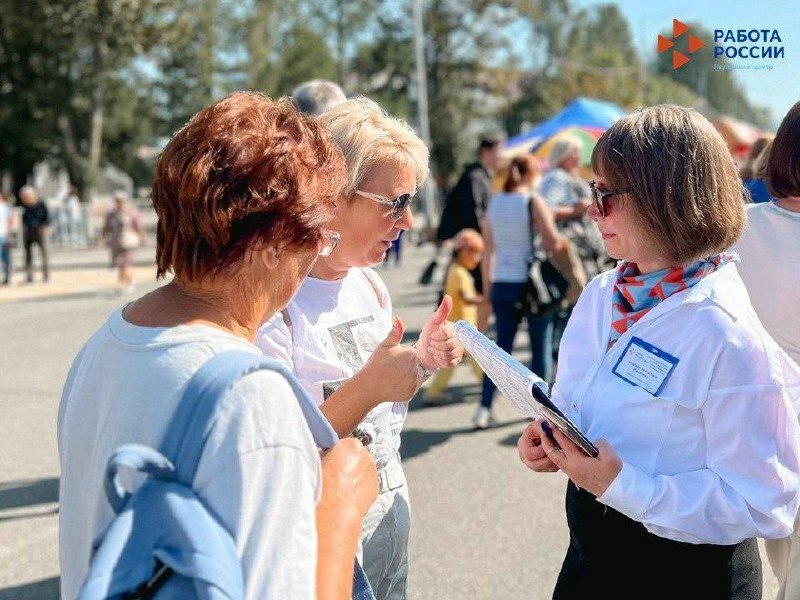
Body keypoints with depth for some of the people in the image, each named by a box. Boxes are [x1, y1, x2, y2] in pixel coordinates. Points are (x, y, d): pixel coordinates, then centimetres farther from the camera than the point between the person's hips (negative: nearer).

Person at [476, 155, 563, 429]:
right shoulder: (534, 202, -9)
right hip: (531, 284, -5)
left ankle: (484, 408, 3)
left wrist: (488, 284, 14)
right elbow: (552, 241, -18)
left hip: (501, 284, 5)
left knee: (502, 347, 10)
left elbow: (489, 250, 9)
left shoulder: (493, 203, 6)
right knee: (541, 347, 9)